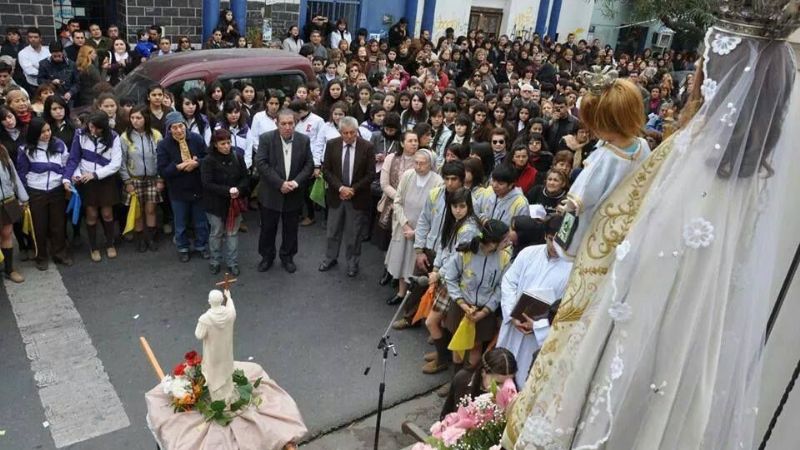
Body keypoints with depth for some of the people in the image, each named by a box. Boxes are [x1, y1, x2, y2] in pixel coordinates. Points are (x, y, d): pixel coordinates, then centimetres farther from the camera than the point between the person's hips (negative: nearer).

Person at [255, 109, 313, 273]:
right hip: (270, 193, -1)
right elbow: (261, 163, -14)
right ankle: (267, 256, 30)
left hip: (294, 194, 2)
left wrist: (296, 182, -16)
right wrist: (280, 183, -20)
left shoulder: (304, 140, -2)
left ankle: (287, 257, 31)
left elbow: (309, 165, -1)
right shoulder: (266, 138, -8)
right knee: (268, 228, 11)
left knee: (291, 229, 13)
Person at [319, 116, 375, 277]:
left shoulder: (367, 147, -10)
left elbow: (370, 174, -8)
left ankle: (352, 263, 26)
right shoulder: (332, 145, -4)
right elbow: (326, 170, -3)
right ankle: (330, 258, 35)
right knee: (333, 231, 15)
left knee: (354, 233, 9)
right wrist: (340, 188, -15)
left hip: (357, 197, -2)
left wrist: (353, 189, -16)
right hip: (336, 195, 2)